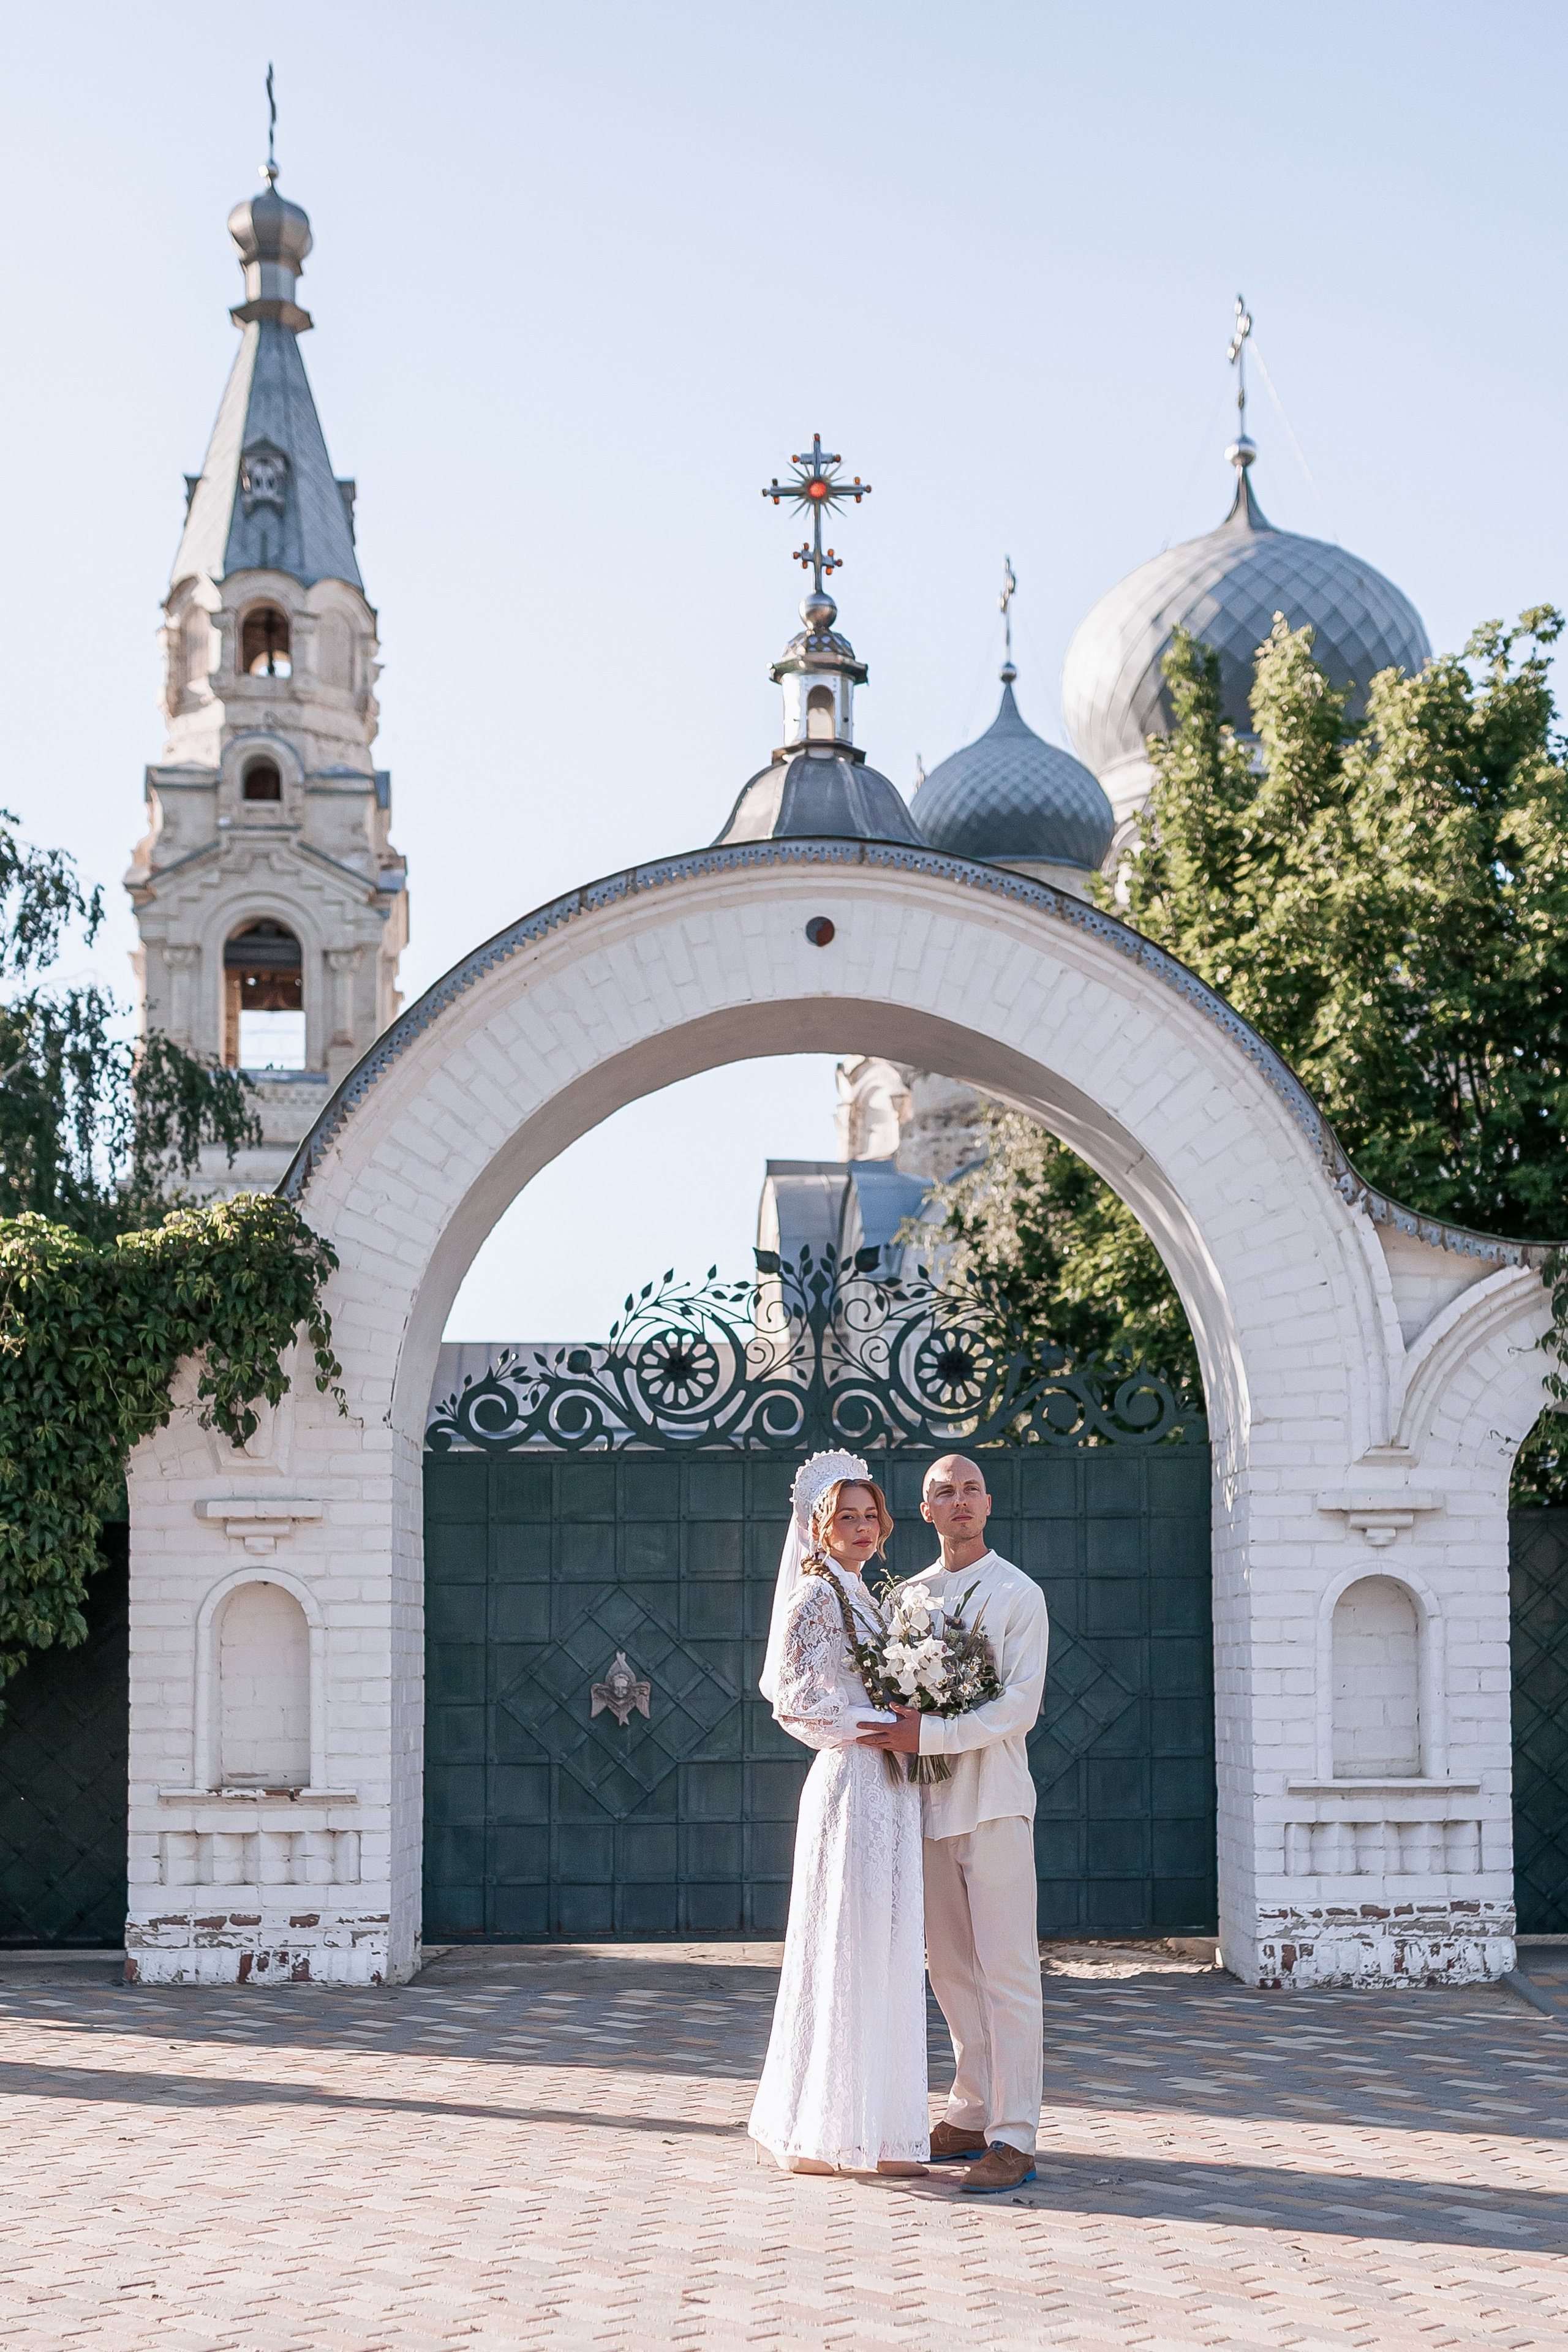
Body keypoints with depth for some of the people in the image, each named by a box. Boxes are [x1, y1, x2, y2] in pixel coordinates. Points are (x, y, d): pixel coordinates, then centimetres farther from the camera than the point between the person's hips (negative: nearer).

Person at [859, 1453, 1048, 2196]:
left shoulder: (1018, 1594, -3)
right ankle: (972, 2117, 20)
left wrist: (929, 1735, -18)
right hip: (930, 1801, 6)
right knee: (950, 1967, 10)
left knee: (1006, 1971, -6)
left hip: (994, 1802, -6)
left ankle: (1013, 2139, -7)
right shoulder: (909, 1595, 14)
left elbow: (1020, 1705, -12)